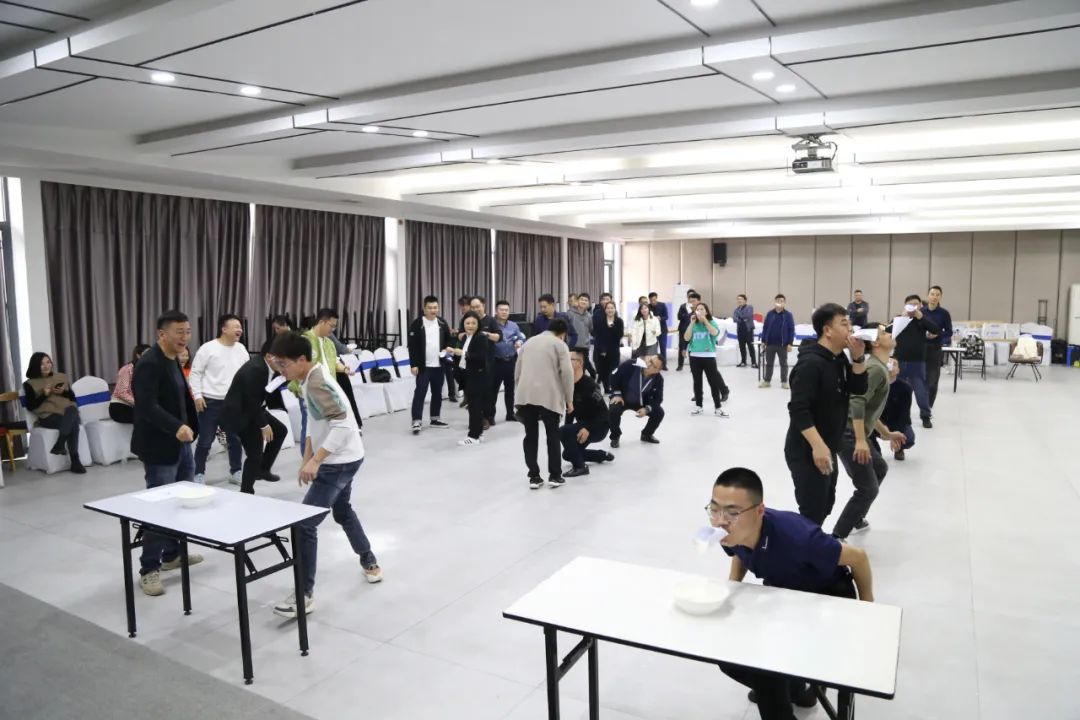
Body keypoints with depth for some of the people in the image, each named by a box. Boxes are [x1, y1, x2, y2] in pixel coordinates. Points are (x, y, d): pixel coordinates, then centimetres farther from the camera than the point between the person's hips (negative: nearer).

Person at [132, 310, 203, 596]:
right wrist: (177, 427, -40)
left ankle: (172, 553, 33)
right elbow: (147, 406, -28)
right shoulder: (149, 364, -18)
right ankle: (149, 569, 9)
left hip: (179, 443, 10)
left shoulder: (173, 360, 11)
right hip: (159, 446, -10)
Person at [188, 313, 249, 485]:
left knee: (236, 439, 10)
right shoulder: (208, 348, -9)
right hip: (211, 401, -5)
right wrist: (197, 395, -11)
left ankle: (235, 471, 23)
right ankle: (199, 473, 17)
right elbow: (196, 373, -6)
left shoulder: (241, 349, 6)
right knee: (205, 441, 3)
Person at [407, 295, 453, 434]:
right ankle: (416, 422, -5)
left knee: (437, 393, 12)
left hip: (438, 365, 5)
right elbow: (412, 345, -9)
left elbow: (448, 340, 20)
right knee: (420, 393, -6)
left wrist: (446, 349, -1)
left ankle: (435, 419, 24)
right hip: (423, 365, -5)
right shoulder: (417, 324, -7)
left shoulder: (442, 323, 8)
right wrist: (414, 364, -14)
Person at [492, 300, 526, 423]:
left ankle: (510, 414, 25)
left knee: (510, 388, 14)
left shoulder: (513, 325, 11)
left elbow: (521, 337, 12)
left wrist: (520, 342, -8)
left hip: (511, 361, 5)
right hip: (496, 361, -5)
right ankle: (490, 415, 5)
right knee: (493, 388, -1)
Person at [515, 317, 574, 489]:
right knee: (552, 435, 8)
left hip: (525, 395, 4)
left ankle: (534, 476, 10)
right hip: (548, 395, -4)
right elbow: (567, 373, -5)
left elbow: (517, 372, 19)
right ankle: (555, 475, 11)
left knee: (531, 436, 9)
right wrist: (569, 399, 1)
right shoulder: (559, 344, 6)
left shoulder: (528, 342, 22)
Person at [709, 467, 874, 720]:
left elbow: (858, 558, -22)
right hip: (780, 593, 6)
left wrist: (866, 607, -6)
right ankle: (794, 689, 28)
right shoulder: (732, 533, -23)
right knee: (730, 656, 0)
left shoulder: (795, 536, -42)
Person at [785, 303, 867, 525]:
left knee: (825, 505, 23)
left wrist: (858, 358, -6)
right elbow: (798, 409, -28)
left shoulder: (838, 359, 7)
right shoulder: (811, 363, -22)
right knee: (812, 512, -5)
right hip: (807, 452, -10)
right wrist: (818, 446, -31)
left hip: (827, 449, 10)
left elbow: (859, 389, 8)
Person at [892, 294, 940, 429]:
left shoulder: (923, 319, 1)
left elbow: (937, 330, -12)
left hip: (917, 361, -1)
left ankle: (925, 416, 12)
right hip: (899, 360, 1)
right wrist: (902, 316, -18)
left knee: (921, 389, 1)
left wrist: (921, 316, -17)